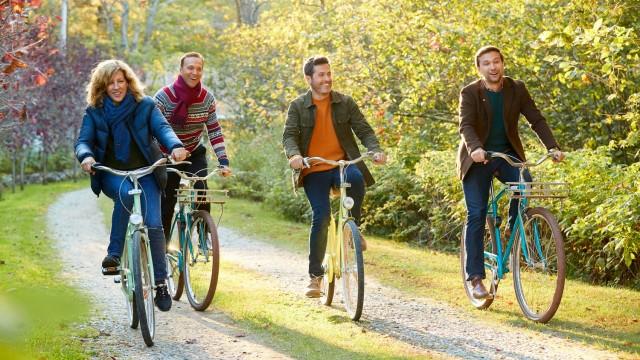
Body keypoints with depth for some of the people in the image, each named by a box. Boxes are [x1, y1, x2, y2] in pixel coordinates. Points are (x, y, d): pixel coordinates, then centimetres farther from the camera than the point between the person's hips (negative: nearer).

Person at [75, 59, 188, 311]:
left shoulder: (145, 105, -1)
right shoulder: (94, 111, 1)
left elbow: (162, 128, -14)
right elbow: (83, 141, -8)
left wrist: (175, 146, -37)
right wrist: (86, 156, -33)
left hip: (145, 172, 0)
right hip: (111, 174, 0)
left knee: (153, 224, -16)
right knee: (125, 193, -36)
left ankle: (161, 283, -5)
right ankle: (114, 254, -28)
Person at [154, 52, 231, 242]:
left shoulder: (207, 98, -9)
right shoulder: (164, 96, -18)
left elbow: (215, 132, -6)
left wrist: (223, 161, -14)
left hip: (194, 155, 2)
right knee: (166, 203, -3)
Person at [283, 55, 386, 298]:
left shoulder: (345, 103, 6)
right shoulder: (298, 107, 4)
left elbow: (364, 130, 4)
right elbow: (289, 135, -5)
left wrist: (375, 150, -16)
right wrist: (293, 154, -27)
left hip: (342, 164, 0)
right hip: (314, 171, 0)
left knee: (356, 178, -35)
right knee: (320, 217, -13)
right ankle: (315, 275, 1)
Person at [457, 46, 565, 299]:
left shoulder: (517, 89, -2)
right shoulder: (470, 93, -10)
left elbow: (536, 119, -7)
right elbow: (466, 125, -23)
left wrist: (553, 147, -21)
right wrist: (475, 149, -43)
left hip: (508, 154, 2)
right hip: (477, 158, -2)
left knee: (525, 183, -29)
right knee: (476, 215, -9)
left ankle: (513, 231, -4)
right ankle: (476, 278, -4)